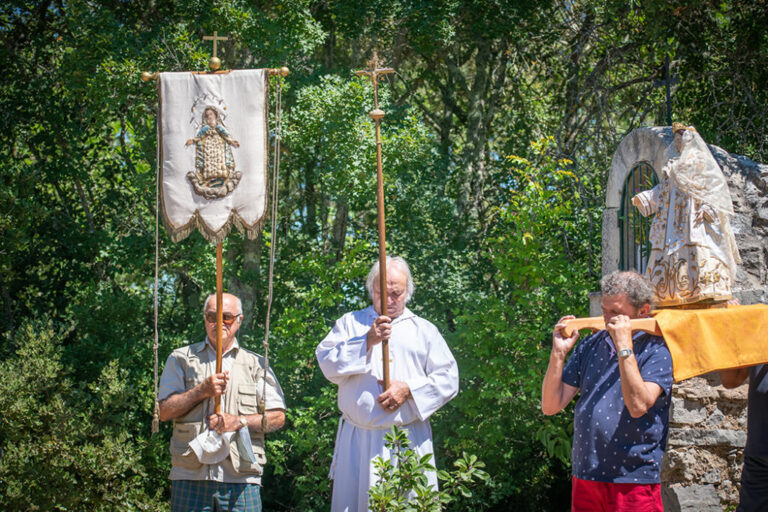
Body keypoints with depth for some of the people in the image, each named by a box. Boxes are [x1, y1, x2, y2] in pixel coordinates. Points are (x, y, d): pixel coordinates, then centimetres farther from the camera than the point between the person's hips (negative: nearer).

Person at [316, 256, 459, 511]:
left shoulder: (424, 330, 15)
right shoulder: (350, 323, 15)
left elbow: (448, 379, 8)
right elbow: (327, 364, 1)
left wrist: (408, 390, -7)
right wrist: (367, 341, -10)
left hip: (408, 441, 0)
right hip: (358, 440, 0)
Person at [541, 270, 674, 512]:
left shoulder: (657, 349, -5)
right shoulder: (590, 346, 11)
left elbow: (638, 406, -21)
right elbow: (551, 406, 8)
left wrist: (624, 347, -19)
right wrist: (559, 352, -4)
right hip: (584, 477, 5)